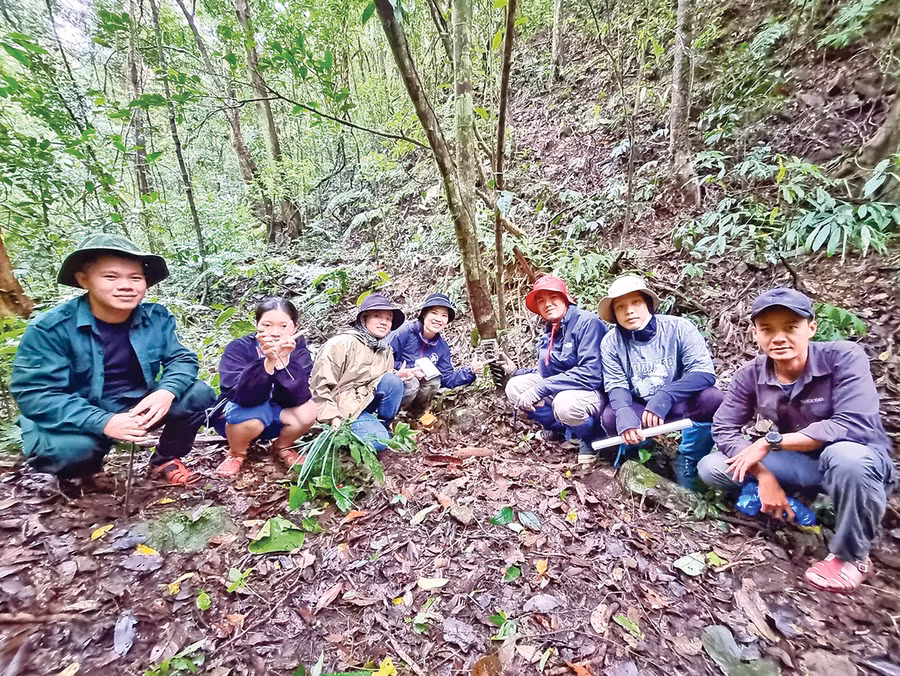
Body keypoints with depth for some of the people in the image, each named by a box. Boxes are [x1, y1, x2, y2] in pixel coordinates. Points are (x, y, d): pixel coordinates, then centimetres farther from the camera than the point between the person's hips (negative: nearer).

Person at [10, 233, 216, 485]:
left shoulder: (156, 317, -8)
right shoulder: (49, 328, -18)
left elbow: (181, 359, -7)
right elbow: (34, 394, -21)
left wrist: (167, 391, -32)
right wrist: (104, 422, -37)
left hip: (139, 406, 3)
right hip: (79, 419, -3)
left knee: (198, 394, -19)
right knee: (68, 449, -35)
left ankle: (166, 461, 6)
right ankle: (81, 470, 7)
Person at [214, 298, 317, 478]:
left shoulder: (299, 350, -18)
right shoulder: (238, 348, -22)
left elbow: (298, 397, -30)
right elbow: (240, 395, -37)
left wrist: (283, 360, -43)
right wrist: (268, 361, -50)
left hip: (275, 417, 2)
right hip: (237, 416, -2)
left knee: (308, 410, -26)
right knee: (252, 417, -35)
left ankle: (282, 448, 7)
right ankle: (237, 454, 1)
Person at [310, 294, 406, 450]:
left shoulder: (386, 349, 4)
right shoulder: (341, 344, -17)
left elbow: (390, 383, 11)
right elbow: (319, 385, -18)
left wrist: (402, 376, -10)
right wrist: (333, 419, -23)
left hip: (366, 400, 7)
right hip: (343, 408, -6)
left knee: (393, 381, -21)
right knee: (378, 440, -26)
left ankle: (382, 426, -4)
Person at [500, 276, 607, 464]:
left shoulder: (587, 322, -20)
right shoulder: (547, 332, 4)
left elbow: (590, 374, -30)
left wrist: (541, 388, -30)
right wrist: (515, 372, 0)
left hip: (593, 392, -7)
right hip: (557, 391, 7)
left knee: (565, 403, -39)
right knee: (515, 387, -7)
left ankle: (590, 438, -4)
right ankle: (560, 429, 7)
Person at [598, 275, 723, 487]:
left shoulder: (679, 328, -14)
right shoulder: (611, 342, -10)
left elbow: (705, 372, -22)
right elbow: (616, 386, -13)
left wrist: (664, 397, -36)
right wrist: (624, 414, -35)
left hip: (680, 405, 0)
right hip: (640, 409, 0)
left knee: (712, 399, -30)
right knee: (611, 418, -30)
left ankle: (687, 460, -4)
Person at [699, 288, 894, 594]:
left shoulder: (845, 357, -22)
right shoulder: (751, 375, -13)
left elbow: (856, 425, -32)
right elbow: (724, 429, -12)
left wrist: (771, 440, -30)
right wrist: (764, 476, -24)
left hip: (860, 461, -2)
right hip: (800, 463, 3)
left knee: (845, 456, -39)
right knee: (710, 467, -13)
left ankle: (851, 556, -11)